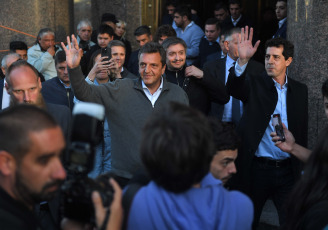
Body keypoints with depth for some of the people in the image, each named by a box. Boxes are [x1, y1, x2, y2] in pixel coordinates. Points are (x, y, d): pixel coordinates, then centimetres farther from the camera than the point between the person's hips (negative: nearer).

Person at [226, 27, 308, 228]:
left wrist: (302, 168, 10)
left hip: (287, 169, 3)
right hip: (257, 168, -2)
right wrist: (242, 61, -42)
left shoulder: (300, 90, 9)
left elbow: (303, 130, 13)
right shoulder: (255, 84, -1)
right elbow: (234, 88, -24)